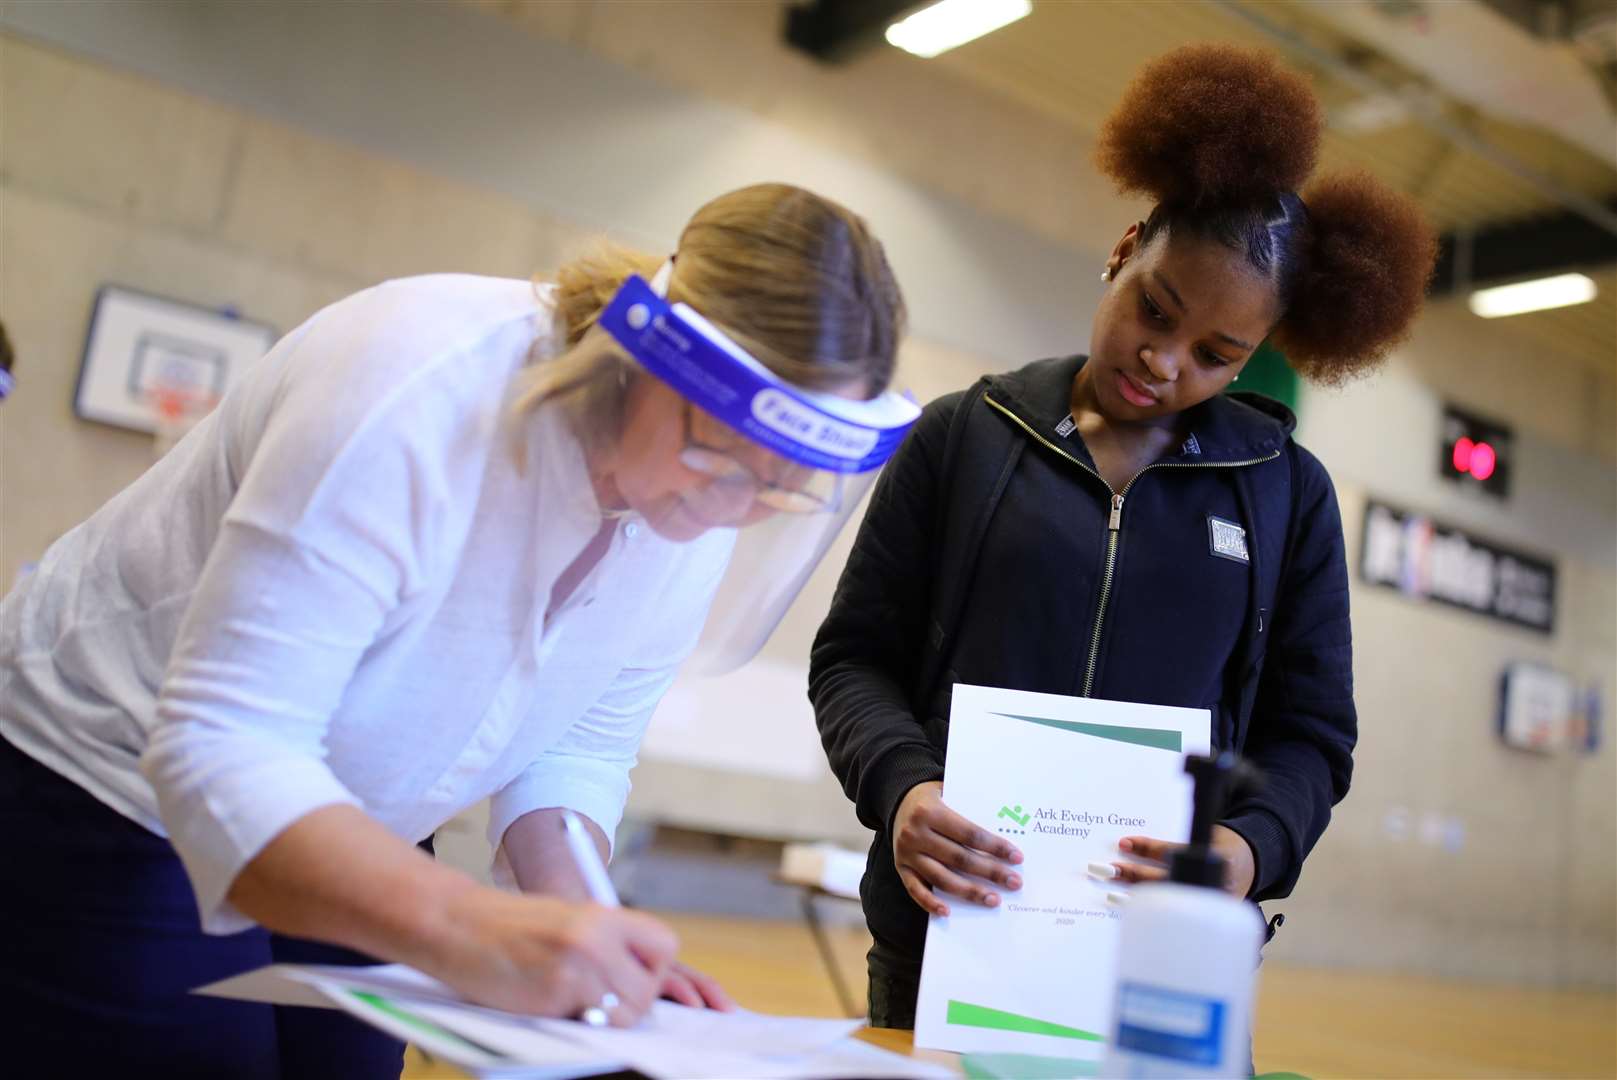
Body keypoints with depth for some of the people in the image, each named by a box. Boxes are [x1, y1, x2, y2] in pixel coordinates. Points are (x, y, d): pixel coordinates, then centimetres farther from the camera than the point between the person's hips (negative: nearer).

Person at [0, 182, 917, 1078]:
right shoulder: (427, 389, -34)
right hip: (120, 795, -5)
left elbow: (579, 746, -4)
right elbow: (221, 751, -36)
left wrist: (579, 928, -22)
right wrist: (465, 928, -49)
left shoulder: (701, 501, -13)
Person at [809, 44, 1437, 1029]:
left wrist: (1253, 846, -14)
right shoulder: (963, 437, 3)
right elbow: (855, 657, 2)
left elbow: (1311, 732, 7)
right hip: (948, 933, 0)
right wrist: (901, 787, -17)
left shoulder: (1287, 490, 7)